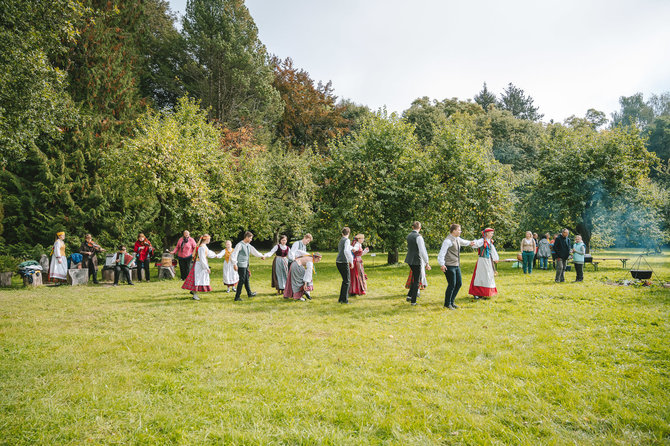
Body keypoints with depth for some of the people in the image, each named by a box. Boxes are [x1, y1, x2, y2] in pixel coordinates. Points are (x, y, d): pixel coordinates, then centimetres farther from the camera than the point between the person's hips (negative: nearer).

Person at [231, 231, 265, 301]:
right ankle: (237, 297, 0)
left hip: (246, 265, 8)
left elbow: (254, 251, 28)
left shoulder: (248, 245, 11)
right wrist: (235, 264, -23)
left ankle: (249, 293, 32)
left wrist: (261, 256, 39)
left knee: (246, 280, 19)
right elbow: (234, 254, -18)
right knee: (242, 280, -7)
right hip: (241, 266, -8)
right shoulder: (240, 245, -13)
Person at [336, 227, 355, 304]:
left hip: (338, 262, 8)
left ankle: (341, 299, 19)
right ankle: (344, 299, -5)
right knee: (347, 281, -2)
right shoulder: (347, 240, -10)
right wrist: (351, 261, -23)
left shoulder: (341, 240, 15)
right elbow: (346, 251, -26)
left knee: (345, 280, 17)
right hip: (343, 262, -8)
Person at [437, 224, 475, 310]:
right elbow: (442, 253, -22)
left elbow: (463, 242, 38)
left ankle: (451, 302, 24)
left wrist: (469, 243, 56)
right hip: (449, 266, -10)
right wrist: (442, 264, -30)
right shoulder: (448, 241, -16)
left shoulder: (457, 239, 13)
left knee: (459, 283, 11)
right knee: (452, 285, -7)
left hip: (456, 266, 10)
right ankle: (447, 304, 8)